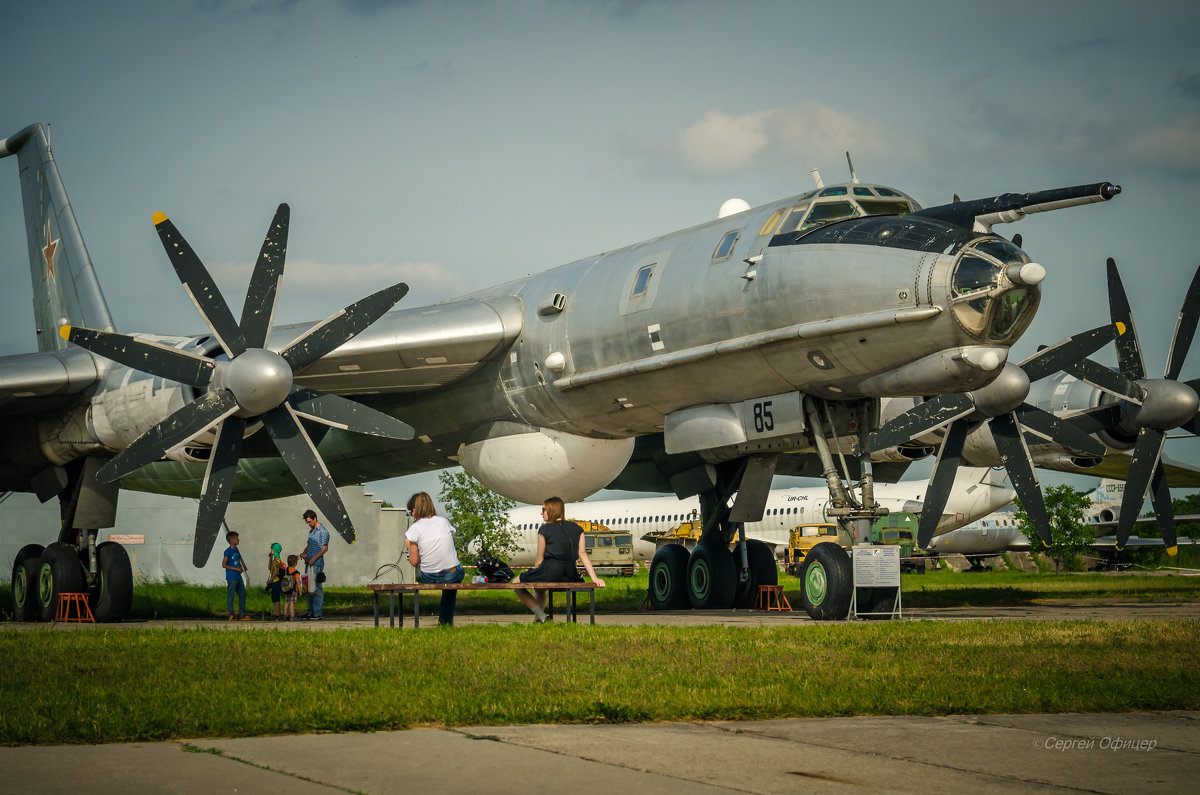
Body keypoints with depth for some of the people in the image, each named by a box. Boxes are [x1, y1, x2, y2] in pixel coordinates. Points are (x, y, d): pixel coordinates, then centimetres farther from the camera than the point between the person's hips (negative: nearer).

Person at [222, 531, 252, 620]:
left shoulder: (236, 550, 13)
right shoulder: (228, 552, -11)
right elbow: (224, 565, -15)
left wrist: (241, 568, 5)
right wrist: (236, 569, -16)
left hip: (238, 577, 9)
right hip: (231, 578, -9)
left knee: (242, 594, 10)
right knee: (230, 596, -3)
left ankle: (244, 614, 17)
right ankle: (231, 614, 1)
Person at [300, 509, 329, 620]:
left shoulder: (322, 531, -9)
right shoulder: (311, 531, 18)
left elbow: (325, 548, -14)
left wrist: (314, 559, -19)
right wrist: (304, 553, 6)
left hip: (317, 564, -9)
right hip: (309, 563, 9)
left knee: (317, 588, -7)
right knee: (309, 588, 9)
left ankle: (318, 613, -6)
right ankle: (311, 611, 15)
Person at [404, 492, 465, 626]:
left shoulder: (415, 528, -7)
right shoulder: (444, 522, 3)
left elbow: (414, 562, -6)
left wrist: (410, 546, 12)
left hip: (429, 578, -2)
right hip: (453, 575, 2)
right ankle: (446, 621, 41)